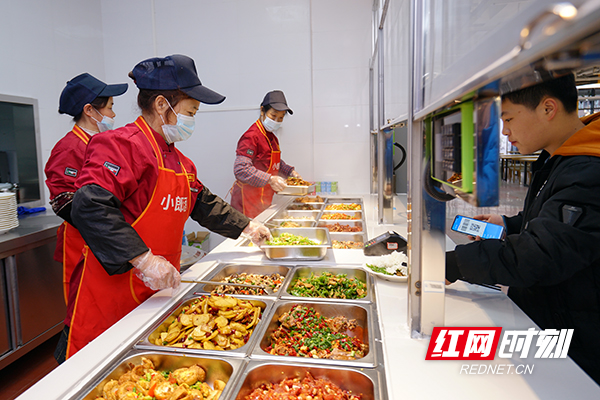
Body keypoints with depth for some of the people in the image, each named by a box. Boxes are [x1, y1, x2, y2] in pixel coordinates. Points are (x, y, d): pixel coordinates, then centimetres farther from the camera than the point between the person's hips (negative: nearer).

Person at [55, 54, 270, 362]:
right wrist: (143, 260, -30)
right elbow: (90, 207, -28)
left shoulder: (179, 161, 15)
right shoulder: (121, 144, -15)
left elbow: (204, 204, 26)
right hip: (108, 297, -8)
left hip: (155, 292, 8)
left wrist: (246, 226, 23)